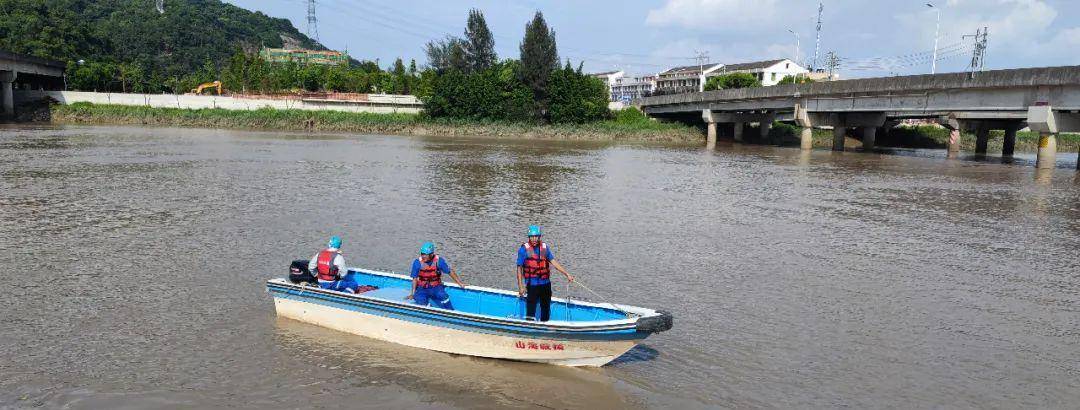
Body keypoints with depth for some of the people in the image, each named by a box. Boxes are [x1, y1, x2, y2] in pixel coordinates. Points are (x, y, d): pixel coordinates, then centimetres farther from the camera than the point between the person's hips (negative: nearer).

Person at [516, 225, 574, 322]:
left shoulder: (545, 247, 6)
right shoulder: (523, 249, -6)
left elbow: (553, 262, 6)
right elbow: (519, 268, -5)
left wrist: (567, 274, -1)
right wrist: (520, 286, -9)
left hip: (545, 284, 5)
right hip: (532, 285, -5)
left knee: (546, 309, 15)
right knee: (531, 310, -9)